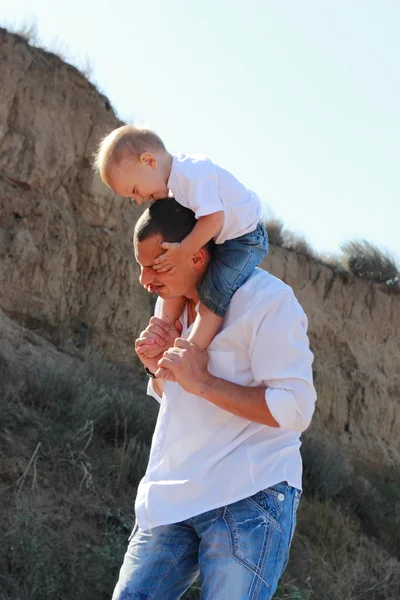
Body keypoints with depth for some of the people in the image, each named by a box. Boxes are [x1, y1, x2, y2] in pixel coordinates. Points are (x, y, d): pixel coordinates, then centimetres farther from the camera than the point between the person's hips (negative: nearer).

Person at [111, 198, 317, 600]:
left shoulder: (267, 300, -12)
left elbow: (295, 410, -17)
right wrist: (156, 368, 2)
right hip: (172, 498, 7)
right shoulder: (172, 300, 13)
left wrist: (203, 382, -20)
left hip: (248, 497, -7)